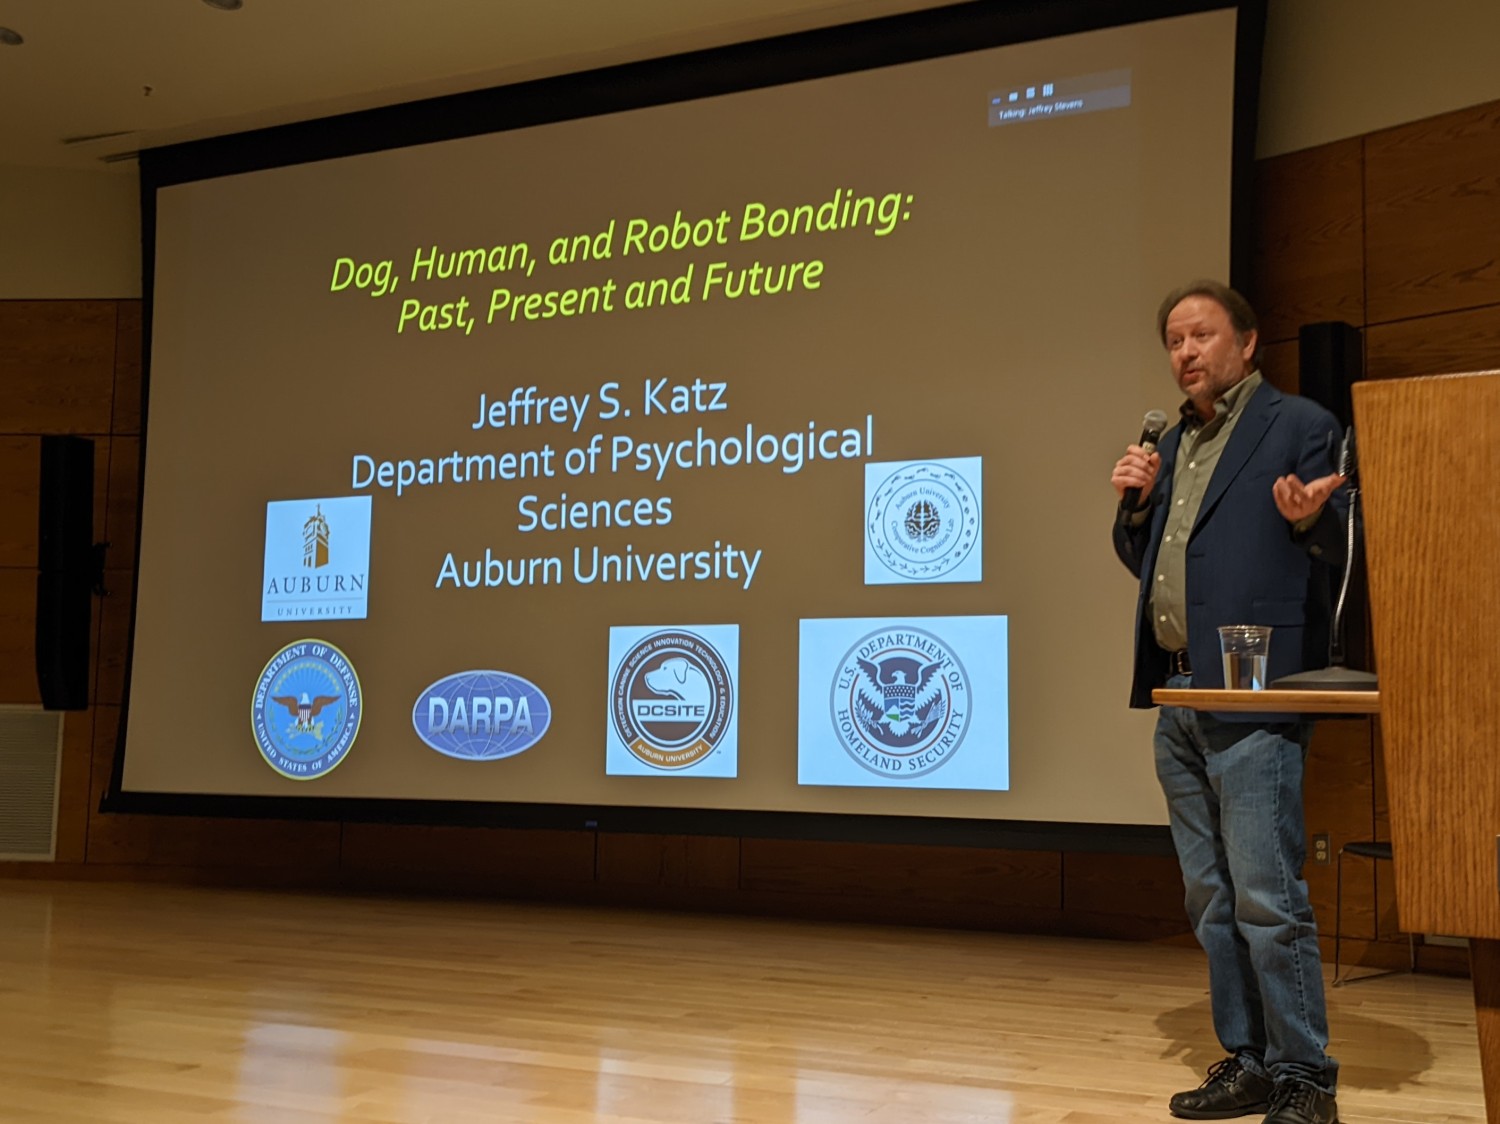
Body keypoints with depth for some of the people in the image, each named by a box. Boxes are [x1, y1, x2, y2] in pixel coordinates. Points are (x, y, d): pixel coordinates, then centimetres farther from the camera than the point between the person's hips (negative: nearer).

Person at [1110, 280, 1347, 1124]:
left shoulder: (1300, 426, -1)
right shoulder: (1174, 445, 20)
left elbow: (1341, 558, -6)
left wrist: (1308, 522, -27)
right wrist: (1134, 504, 4)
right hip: (1177, 697, 8)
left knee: (1266, 898, -8)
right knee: (1213, 900, 12)